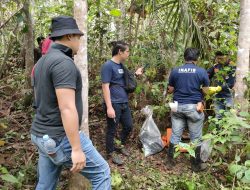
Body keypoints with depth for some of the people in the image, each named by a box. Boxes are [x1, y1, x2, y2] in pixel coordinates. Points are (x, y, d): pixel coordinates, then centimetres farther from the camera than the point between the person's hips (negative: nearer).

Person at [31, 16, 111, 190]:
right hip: (61, 138, -9)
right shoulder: (63, 63, -20)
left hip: (43, 135, 10)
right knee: (101, 172, 6)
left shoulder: (42, 62, 11)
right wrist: (77, 149, -24)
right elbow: (67, 108, -26)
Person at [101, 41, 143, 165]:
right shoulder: (108, 65, -14)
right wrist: (109, 107, -23)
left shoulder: (121, 65, 11)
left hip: (124, 102, 9)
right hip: (114, 104, -8)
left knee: (128, 126, 18)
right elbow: (105, 87, -18)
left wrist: (136, 74, 11)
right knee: (112, 130, 6)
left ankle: (121, 146, 39)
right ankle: (111, 153, 23)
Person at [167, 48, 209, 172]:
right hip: (194, 107, -2)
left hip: (178, 106, 3)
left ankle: (170, 161, 21)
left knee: (175, 135, 12)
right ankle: (196, 164, 20)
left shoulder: (175, 71, 1)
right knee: (195, 137, 9)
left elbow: (170, 90, 7)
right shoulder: (202, 71, -5)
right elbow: (206, 91, 0)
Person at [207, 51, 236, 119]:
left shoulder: (232, 67, -11)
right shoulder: (215, 66, 3)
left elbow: (231, 84, -18)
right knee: (218, 117, 9)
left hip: (228, 96, -4)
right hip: (218, 97, 4)